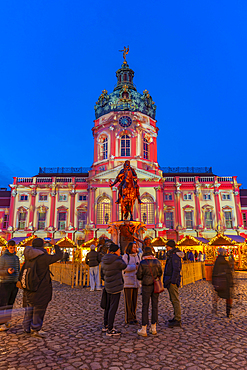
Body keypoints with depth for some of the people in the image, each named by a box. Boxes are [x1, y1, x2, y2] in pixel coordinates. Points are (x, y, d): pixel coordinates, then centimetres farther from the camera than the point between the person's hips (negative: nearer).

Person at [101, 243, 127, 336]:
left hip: (108, 287, 8)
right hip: (116, 287, -8)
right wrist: (119, 256, 2)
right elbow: (124, 266, 1)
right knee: (113, 308, 1)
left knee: (108, 306, 19)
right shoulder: (117, 261, -20)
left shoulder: (104, 261, 3)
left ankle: (105, 325, 32)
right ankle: (110, 330, 9)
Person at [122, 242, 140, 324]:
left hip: (135, 280, 6)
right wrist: (135, 267, -23)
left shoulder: (137, 256, 11)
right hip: (128, 280, -6)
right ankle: (129, 318, 9)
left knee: (134, 300, 10)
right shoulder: (125, 256, -8)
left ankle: (133, 317, 21)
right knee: (128, 300, 0)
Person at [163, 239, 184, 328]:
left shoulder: (175, 256, -17)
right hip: (170, 281, 11)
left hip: (173, 281, -11)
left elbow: (176, 270, -23)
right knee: (173, 300, 16)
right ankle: (176, 317, 26)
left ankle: (177, 320, 0)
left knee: (175, 300, -5)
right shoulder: (172, 255, 15)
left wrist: (173, 281, -23)